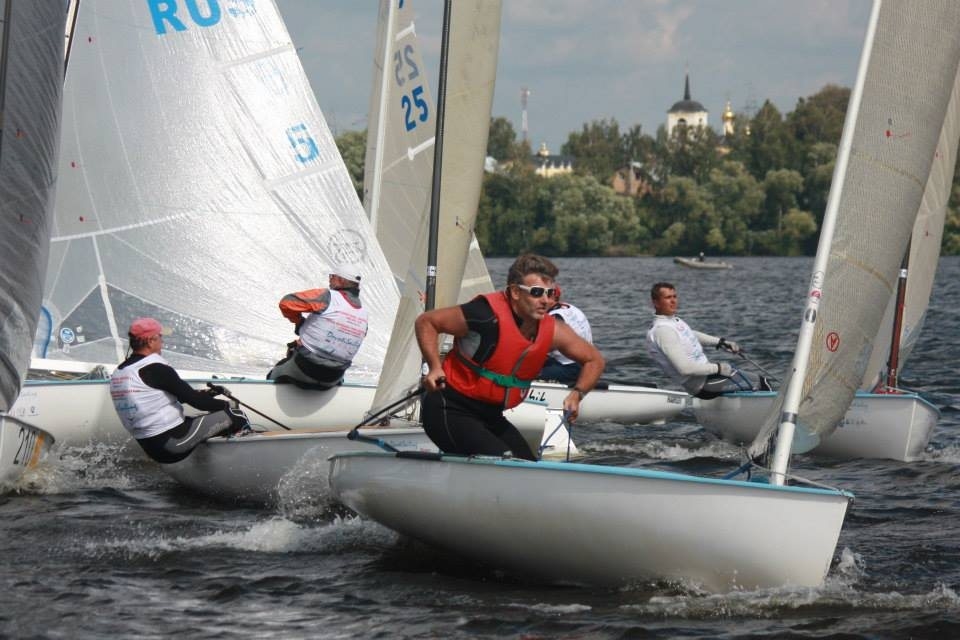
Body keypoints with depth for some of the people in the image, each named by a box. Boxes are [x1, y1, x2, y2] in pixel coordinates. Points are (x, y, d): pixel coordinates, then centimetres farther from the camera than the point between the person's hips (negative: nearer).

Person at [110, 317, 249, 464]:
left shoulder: (118, 373, 11)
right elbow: (192, 399, -15)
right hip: (173, 443, -9)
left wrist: (203, 394, 19)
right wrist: (225, 405, 2)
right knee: (235, 416, -1)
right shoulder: (155, 368, -17)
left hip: (150, 449, 9)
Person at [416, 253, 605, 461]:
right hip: (450, 411, -8)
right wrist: (435, 368, -23)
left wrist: (577, 394, -3)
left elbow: (594, 360, 13)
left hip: (491, 416, 8)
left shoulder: (552, 330, -2)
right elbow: (426, 321, -12)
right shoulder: (488, 315, -20)